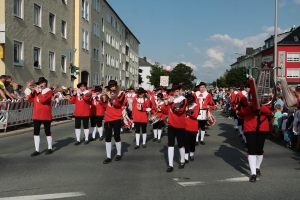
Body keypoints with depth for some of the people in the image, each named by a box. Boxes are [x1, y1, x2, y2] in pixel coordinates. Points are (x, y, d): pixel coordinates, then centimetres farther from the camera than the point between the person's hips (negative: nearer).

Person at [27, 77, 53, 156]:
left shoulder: (48, 91, -7)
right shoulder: (37, 91, 12)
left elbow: (42, 100, -21)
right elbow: (30, 100, 10)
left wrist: (38, 92, -14)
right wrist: (32, 92, -3)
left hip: (46, 115, -6)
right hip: (36, 115, 6)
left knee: (47, 131, 5)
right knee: (36, 132, 4)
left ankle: (50, 148, 18)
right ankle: (37, 150, 9)